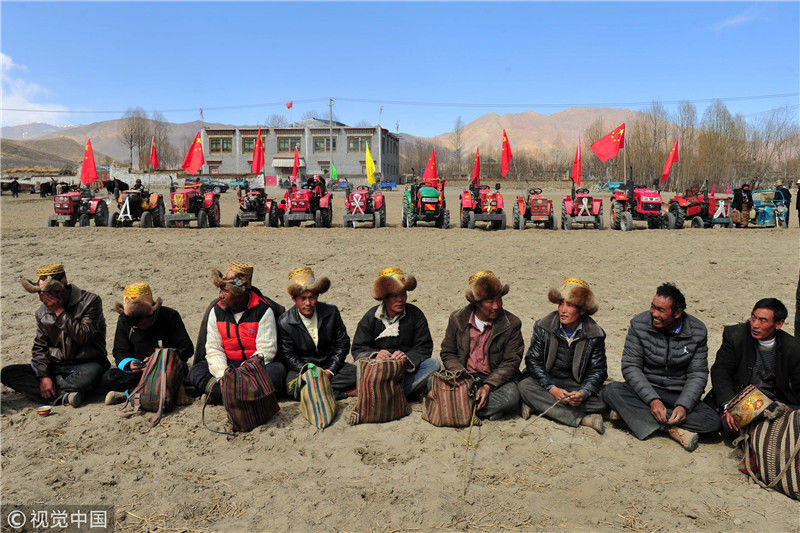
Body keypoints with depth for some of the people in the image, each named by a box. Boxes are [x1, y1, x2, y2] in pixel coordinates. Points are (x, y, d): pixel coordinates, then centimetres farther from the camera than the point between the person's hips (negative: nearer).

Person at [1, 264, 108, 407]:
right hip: (56, 367, 6)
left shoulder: (90, 301, -10)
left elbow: (83, 336, -20)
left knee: (90, 375, -41)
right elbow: (39, 347, 5)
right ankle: (65, 396, -25)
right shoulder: (43, 312, 7)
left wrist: (60, 312, -20)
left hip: (86, 365, -6)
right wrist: (44, 376, -10)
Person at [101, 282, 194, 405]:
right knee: (108, 379, -23)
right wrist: (129, 364, -19)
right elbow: (120, 352, 4)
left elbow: (187, 349, -10)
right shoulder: (124, 321, 0)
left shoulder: (170, 316, -10)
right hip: (138, 370, 3)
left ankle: (127, 394, -24)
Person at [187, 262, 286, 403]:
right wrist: (223, 374, -20)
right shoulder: (216, 310, 1)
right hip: (229, 365, 4)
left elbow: (266, 350, -15)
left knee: (277, 370, -33)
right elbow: (213, 349, -2)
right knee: (195, 372, -18)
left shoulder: (264, 310, -11)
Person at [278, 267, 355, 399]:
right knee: (292, 387, -33)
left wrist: (330, 371, -10)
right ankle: (344, 393, -25)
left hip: (330, 366, 2)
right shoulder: (285, 322, -10)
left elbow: (343, 343, 0)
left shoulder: (331, 312, -6)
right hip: (301, 367, -1)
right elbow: (289, 355, -4)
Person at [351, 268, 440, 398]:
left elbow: (424, 347, -3)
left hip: (407, 369, 1)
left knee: (433, 364, -24)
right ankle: (412, 390, -30)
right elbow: (358, 349, -2)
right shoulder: (371, 317, 0)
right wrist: (375, 355, -24)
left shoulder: (415, 314, 0)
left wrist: (407, 357, -24)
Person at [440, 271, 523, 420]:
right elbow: (448, 354, 5)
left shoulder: (512, 324, -4)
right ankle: (492, 408, -19)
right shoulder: (457, 319, 2)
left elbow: (510, 363, -7)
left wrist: (488, 386, -21)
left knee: (511, 396, -34)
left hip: (496, 378, -1)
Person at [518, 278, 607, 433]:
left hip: (578, 384, 0)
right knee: (525, 386, -31)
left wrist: (583, 393, -25)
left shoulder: (595, 334, -7)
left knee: (601, 402, -28)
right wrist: (552, 388, -21)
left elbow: (598, 371, -4)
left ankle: (538, 404, -25)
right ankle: (582, 419, -32)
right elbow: (533, 360, -8)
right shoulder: (543, 327, -7)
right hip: (547, 381, 0)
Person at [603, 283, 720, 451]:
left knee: (713, 422, -26)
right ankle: (673, 429, -29)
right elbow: (630, 366, -11)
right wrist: (652, 399, -24)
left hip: (680, 395, 1)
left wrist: (683, 405, -21)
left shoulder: (697, 331, -7)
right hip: (646, 391, -1)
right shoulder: (639, 324, -10)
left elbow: (698, 374, -4)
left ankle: (631, 413, -27)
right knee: (610, 391, -29)